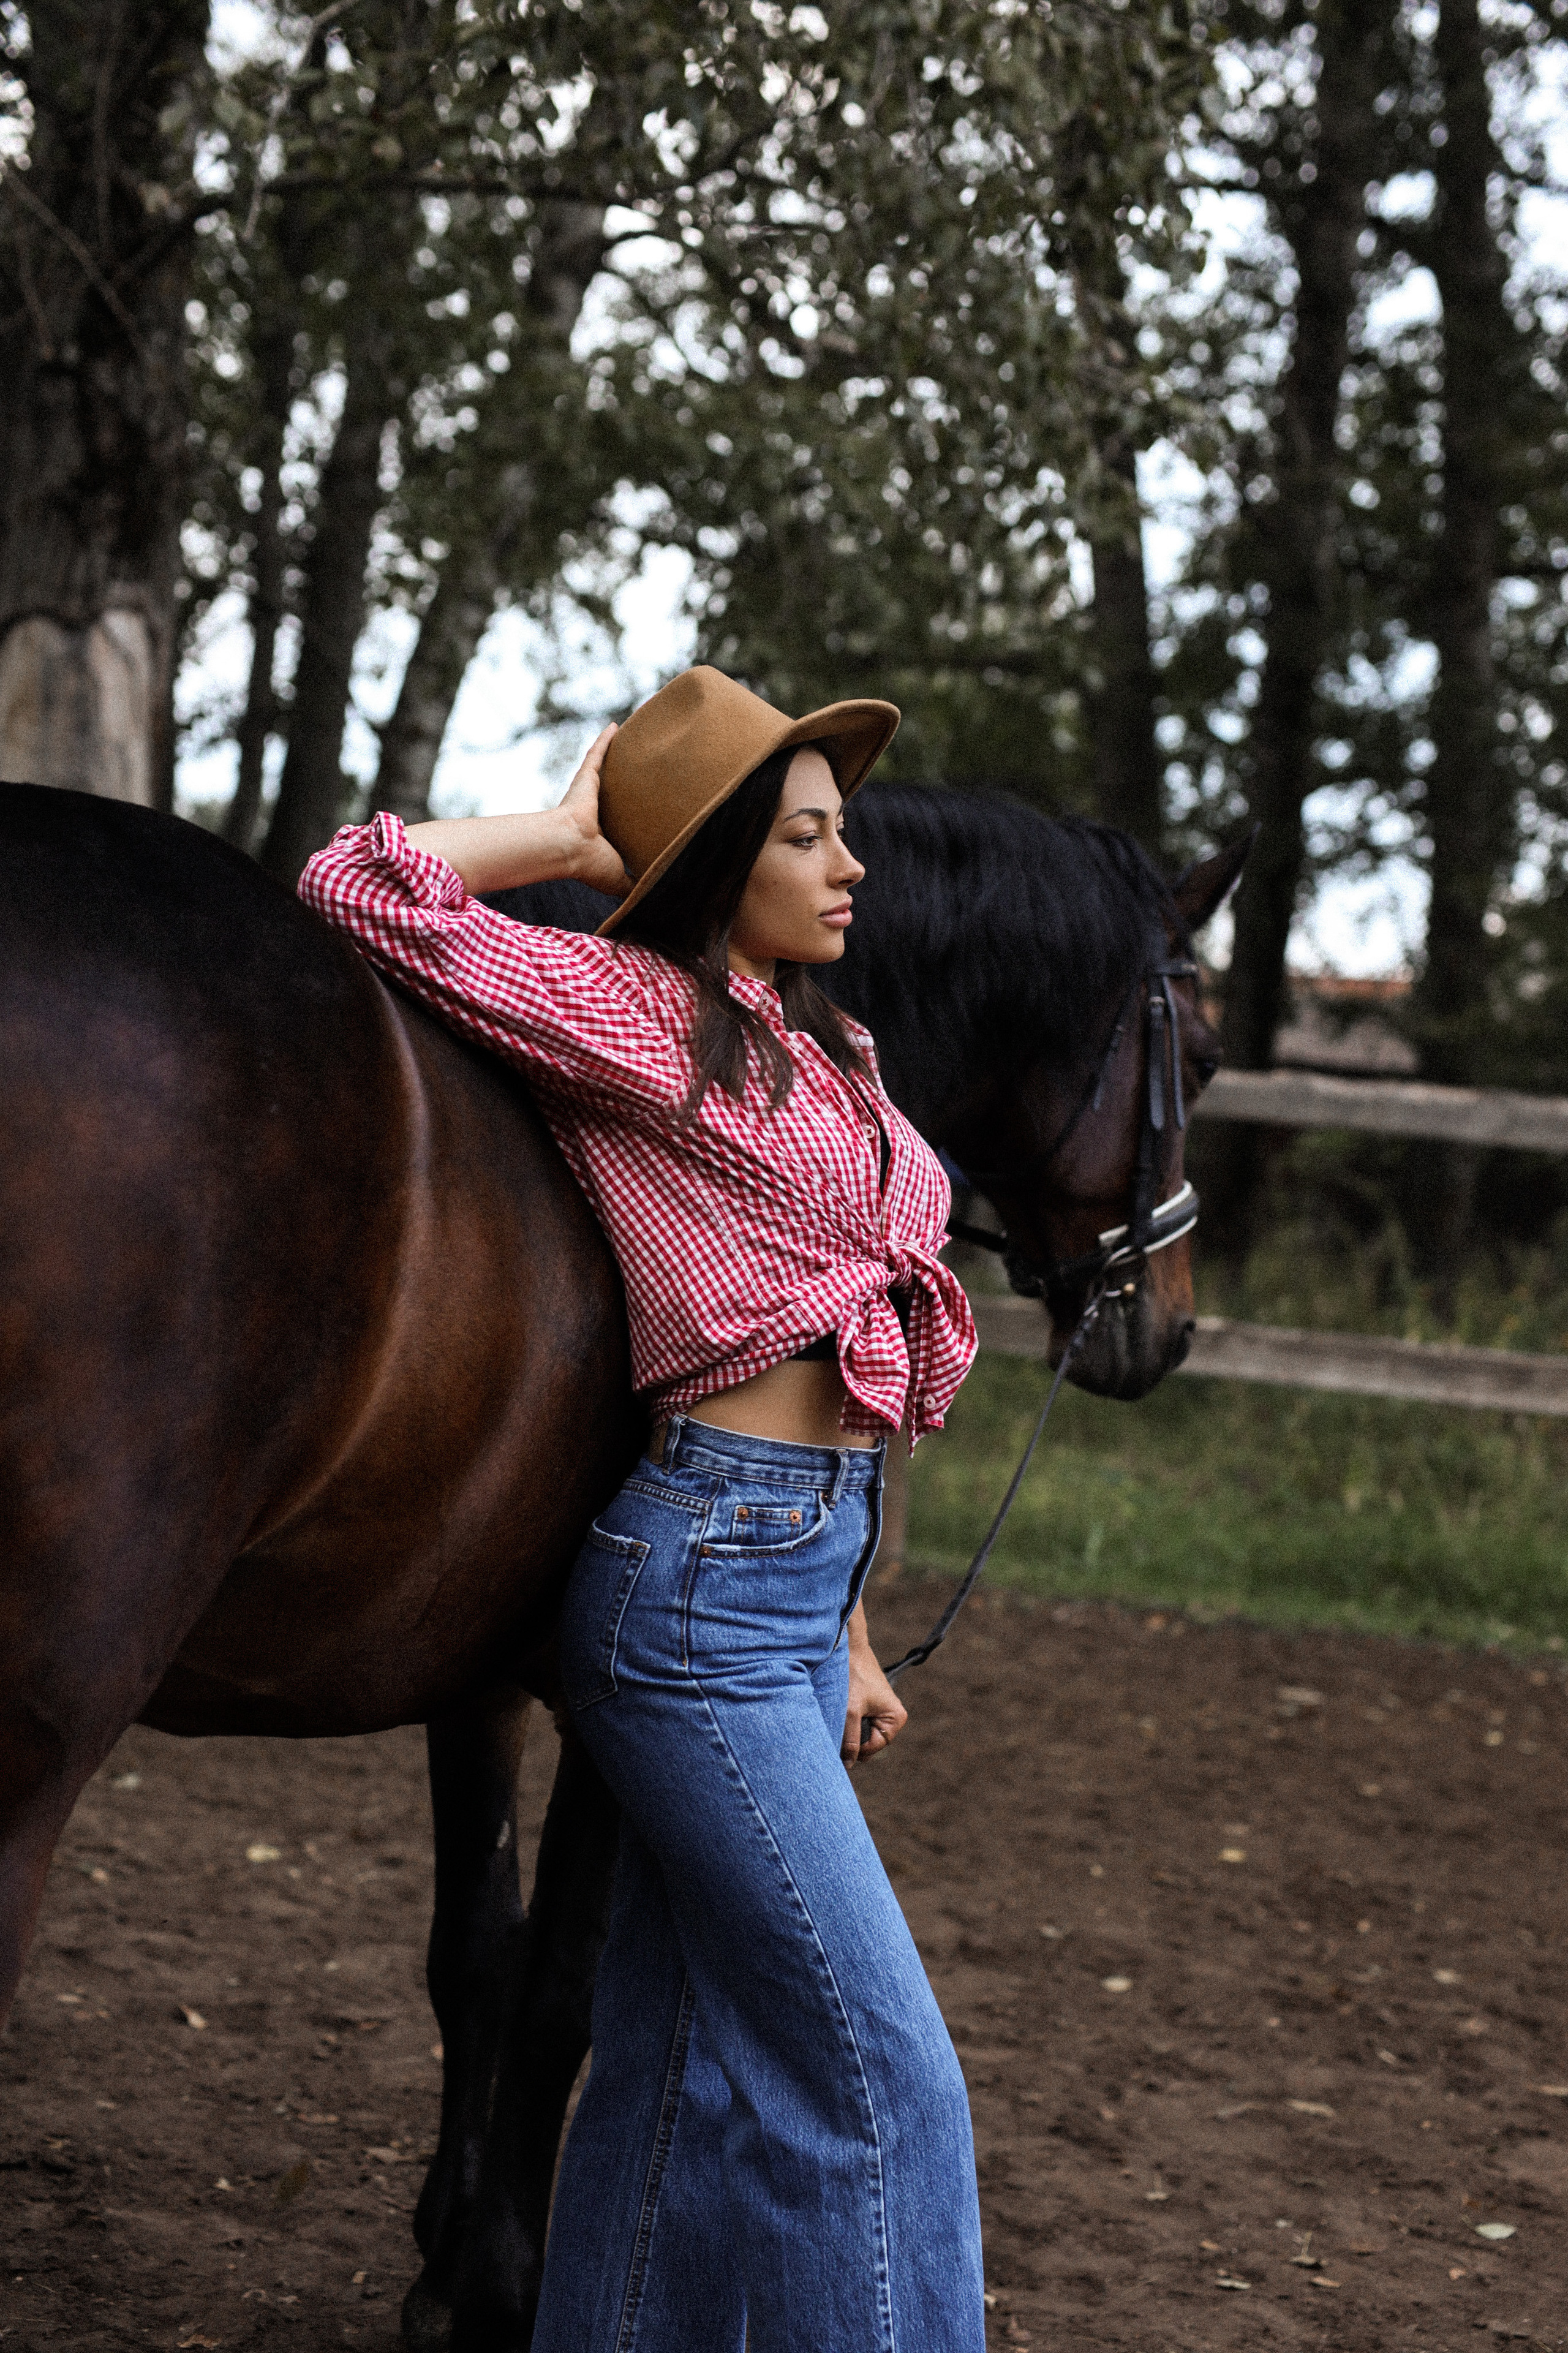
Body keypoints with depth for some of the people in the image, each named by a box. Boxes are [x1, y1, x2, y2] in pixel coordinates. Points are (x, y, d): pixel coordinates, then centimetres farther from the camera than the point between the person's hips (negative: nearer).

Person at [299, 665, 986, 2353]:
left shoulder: (816, 1057, 17)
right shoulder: (640, 1014, -7)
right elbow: (361, 891, -17)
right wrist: (574, 841, -4)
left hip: (792, 1575, 9)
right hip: (702, 1579, -9)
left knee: (700, 2070, 13)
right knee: (880, 2086, -8)